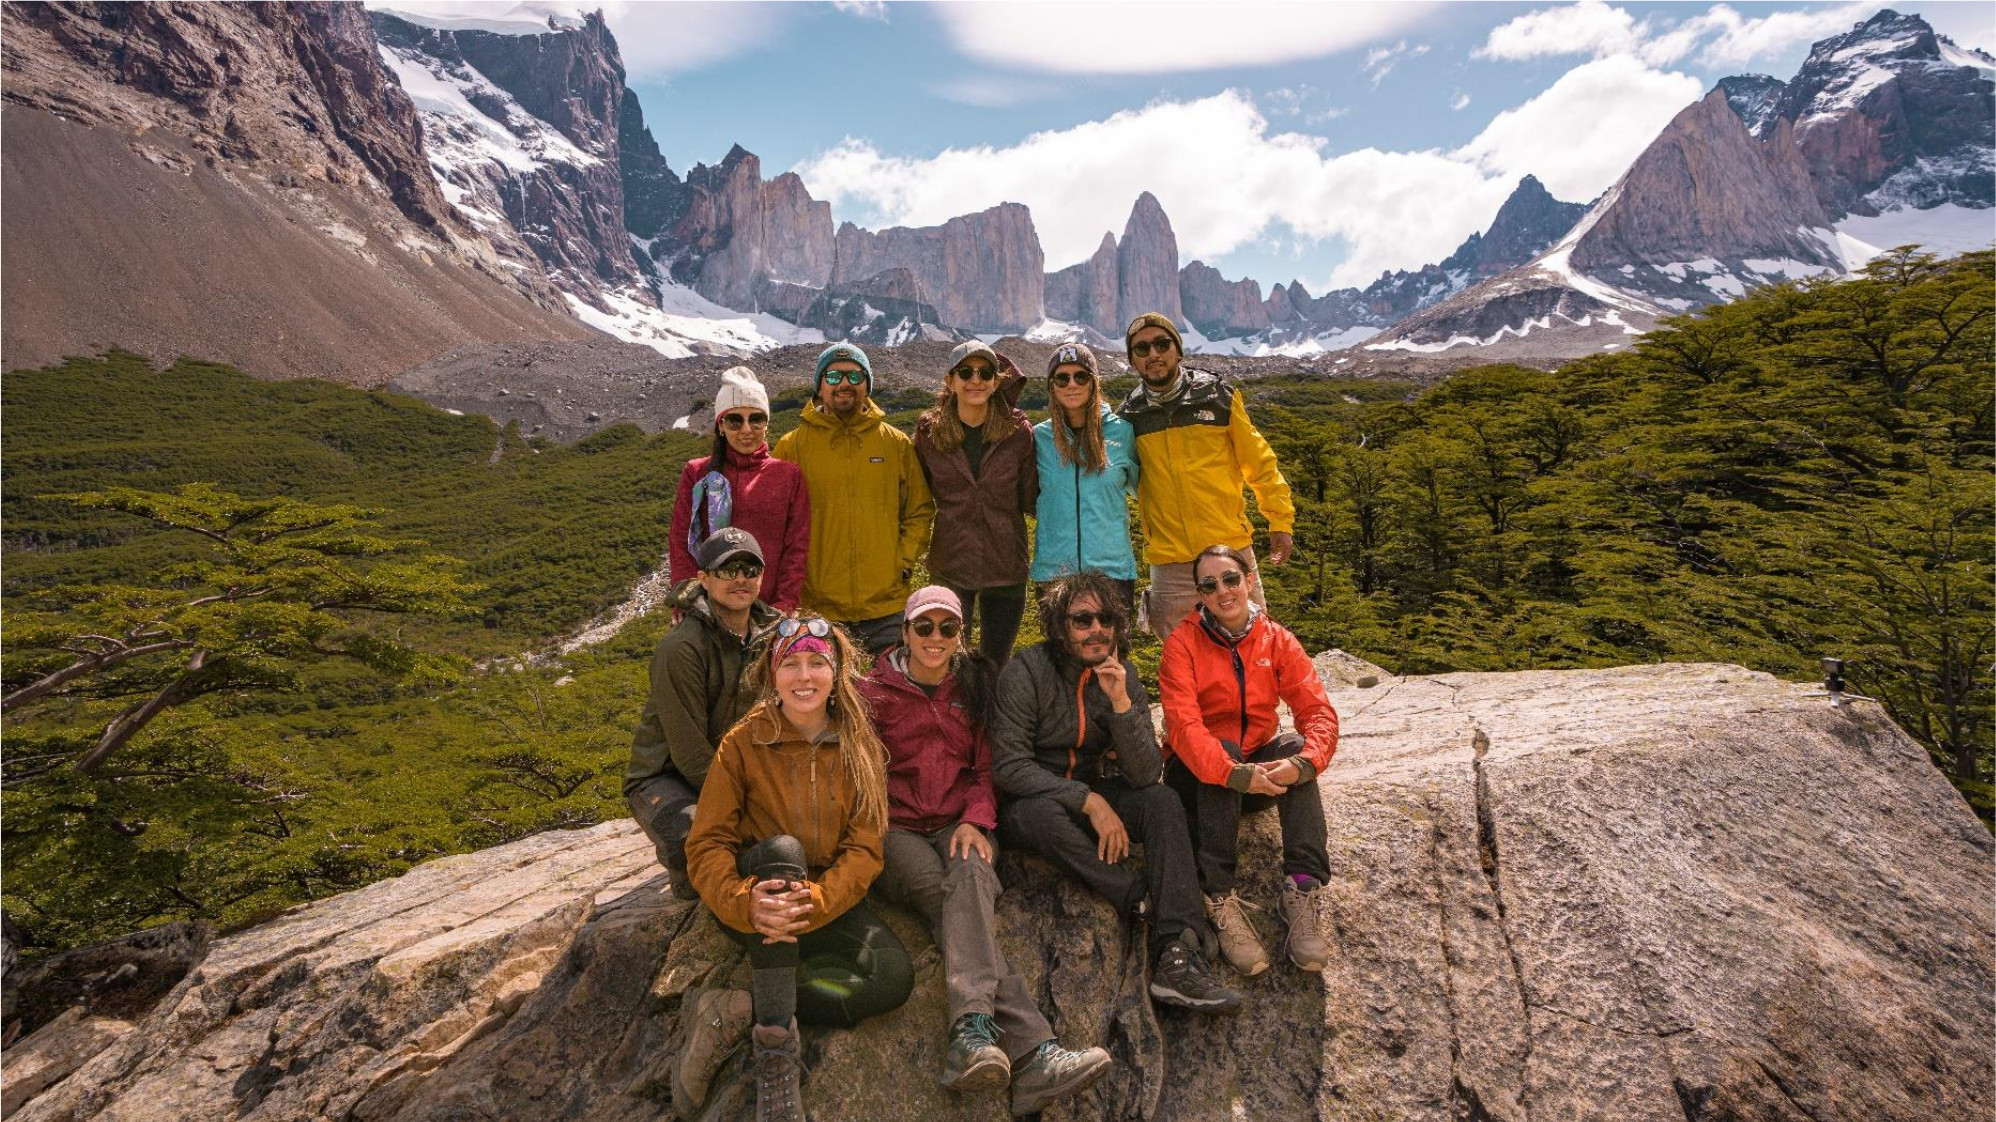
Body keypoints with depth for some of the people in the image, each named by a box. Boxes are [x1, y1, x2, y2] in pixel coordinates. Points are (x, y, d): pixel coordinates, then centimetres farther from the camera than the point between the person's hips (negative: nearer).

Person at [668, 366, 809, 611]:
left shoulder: (788, 475, 7)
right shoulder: (697, 474, 7)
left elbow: (796, 548, 4)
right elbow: (680, 545, 4)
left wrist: (783, 607, -6)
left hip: (768, 611, 0)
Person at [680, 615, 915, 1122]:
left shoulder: (860, 748, -3)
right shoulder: (743, 743, -8)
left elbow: (864, 849, -9)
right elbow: (706, 844, -12)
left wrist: (817, 900, -29)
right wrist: (742, 901, -33)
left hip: (829, 898, 2)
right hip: (758, 901, -2)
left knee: (894, 978, -23)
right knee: (780, 850, -36)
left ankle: (737, 1010, -17)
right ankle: (776, 1044, -34)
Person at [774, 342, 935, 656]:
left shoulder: (897, 443, 6)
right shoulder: (793, 445, 2)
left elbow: (920, 510, 11)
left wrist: (905, 560, 0)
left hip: (886, 602, 1)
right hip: (816, 604, -1)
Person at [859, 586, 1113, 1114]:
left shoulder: (973, 687, 14)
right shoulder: (875, 693, 6)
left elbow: (985, 768, 13)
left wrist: (974, 819, -5)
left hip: (959, 825, 2)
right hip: (896, 828, -2)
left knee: (971, 879, -33)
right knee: (955, 900, -30)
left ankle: (973, 1031, -51)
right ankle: (1034, 1052, -46)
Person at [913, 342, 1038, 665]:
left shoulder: (1018, 431, -2)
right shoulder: (929, 431, -2)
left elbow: (1031, 500, 1)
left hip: (1005, 566, 1)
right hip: (952, 566, -1)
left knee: (996, 666, 15)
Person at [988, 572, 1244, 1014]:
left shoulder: (1122, 675, -4)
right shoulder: (1027, 671, -16)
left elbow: (1146, 775, -11)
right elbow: (1008, 766, -20)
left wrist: (1121, 703, -25)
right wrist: (1089, 801, -25)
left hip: (1096, 794, 4)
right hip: (1032, 800, -4)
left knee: (1163, 801, -23)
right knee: (1043, 815, -37)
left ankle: (1177, 959, -32)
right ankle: (1148, 900, -22)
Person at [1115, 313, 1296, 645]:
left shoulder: (1218, 396, -1)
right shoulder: (1129, 414, 3)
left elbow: (1259, 460, 5)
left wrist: (1280, 520, 4)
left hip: (1231, 549, -1)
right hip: (1169, 563, 1)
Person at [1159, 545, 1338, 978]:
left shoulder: (1277, 640, -3)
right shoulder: (1184, 642, -12)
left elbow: (1318, 710, -14)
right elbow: (1183, 724, -26)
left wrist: (1305, 762, -35)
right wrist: (1234, 773, -42)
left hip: (1260, 767, 3)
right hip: (1197, 775, -2)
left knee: (1294, 745, -27)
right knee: (1225, 749, -33)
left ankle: (1303, 889, -32)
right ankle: (1219, 898, -34)